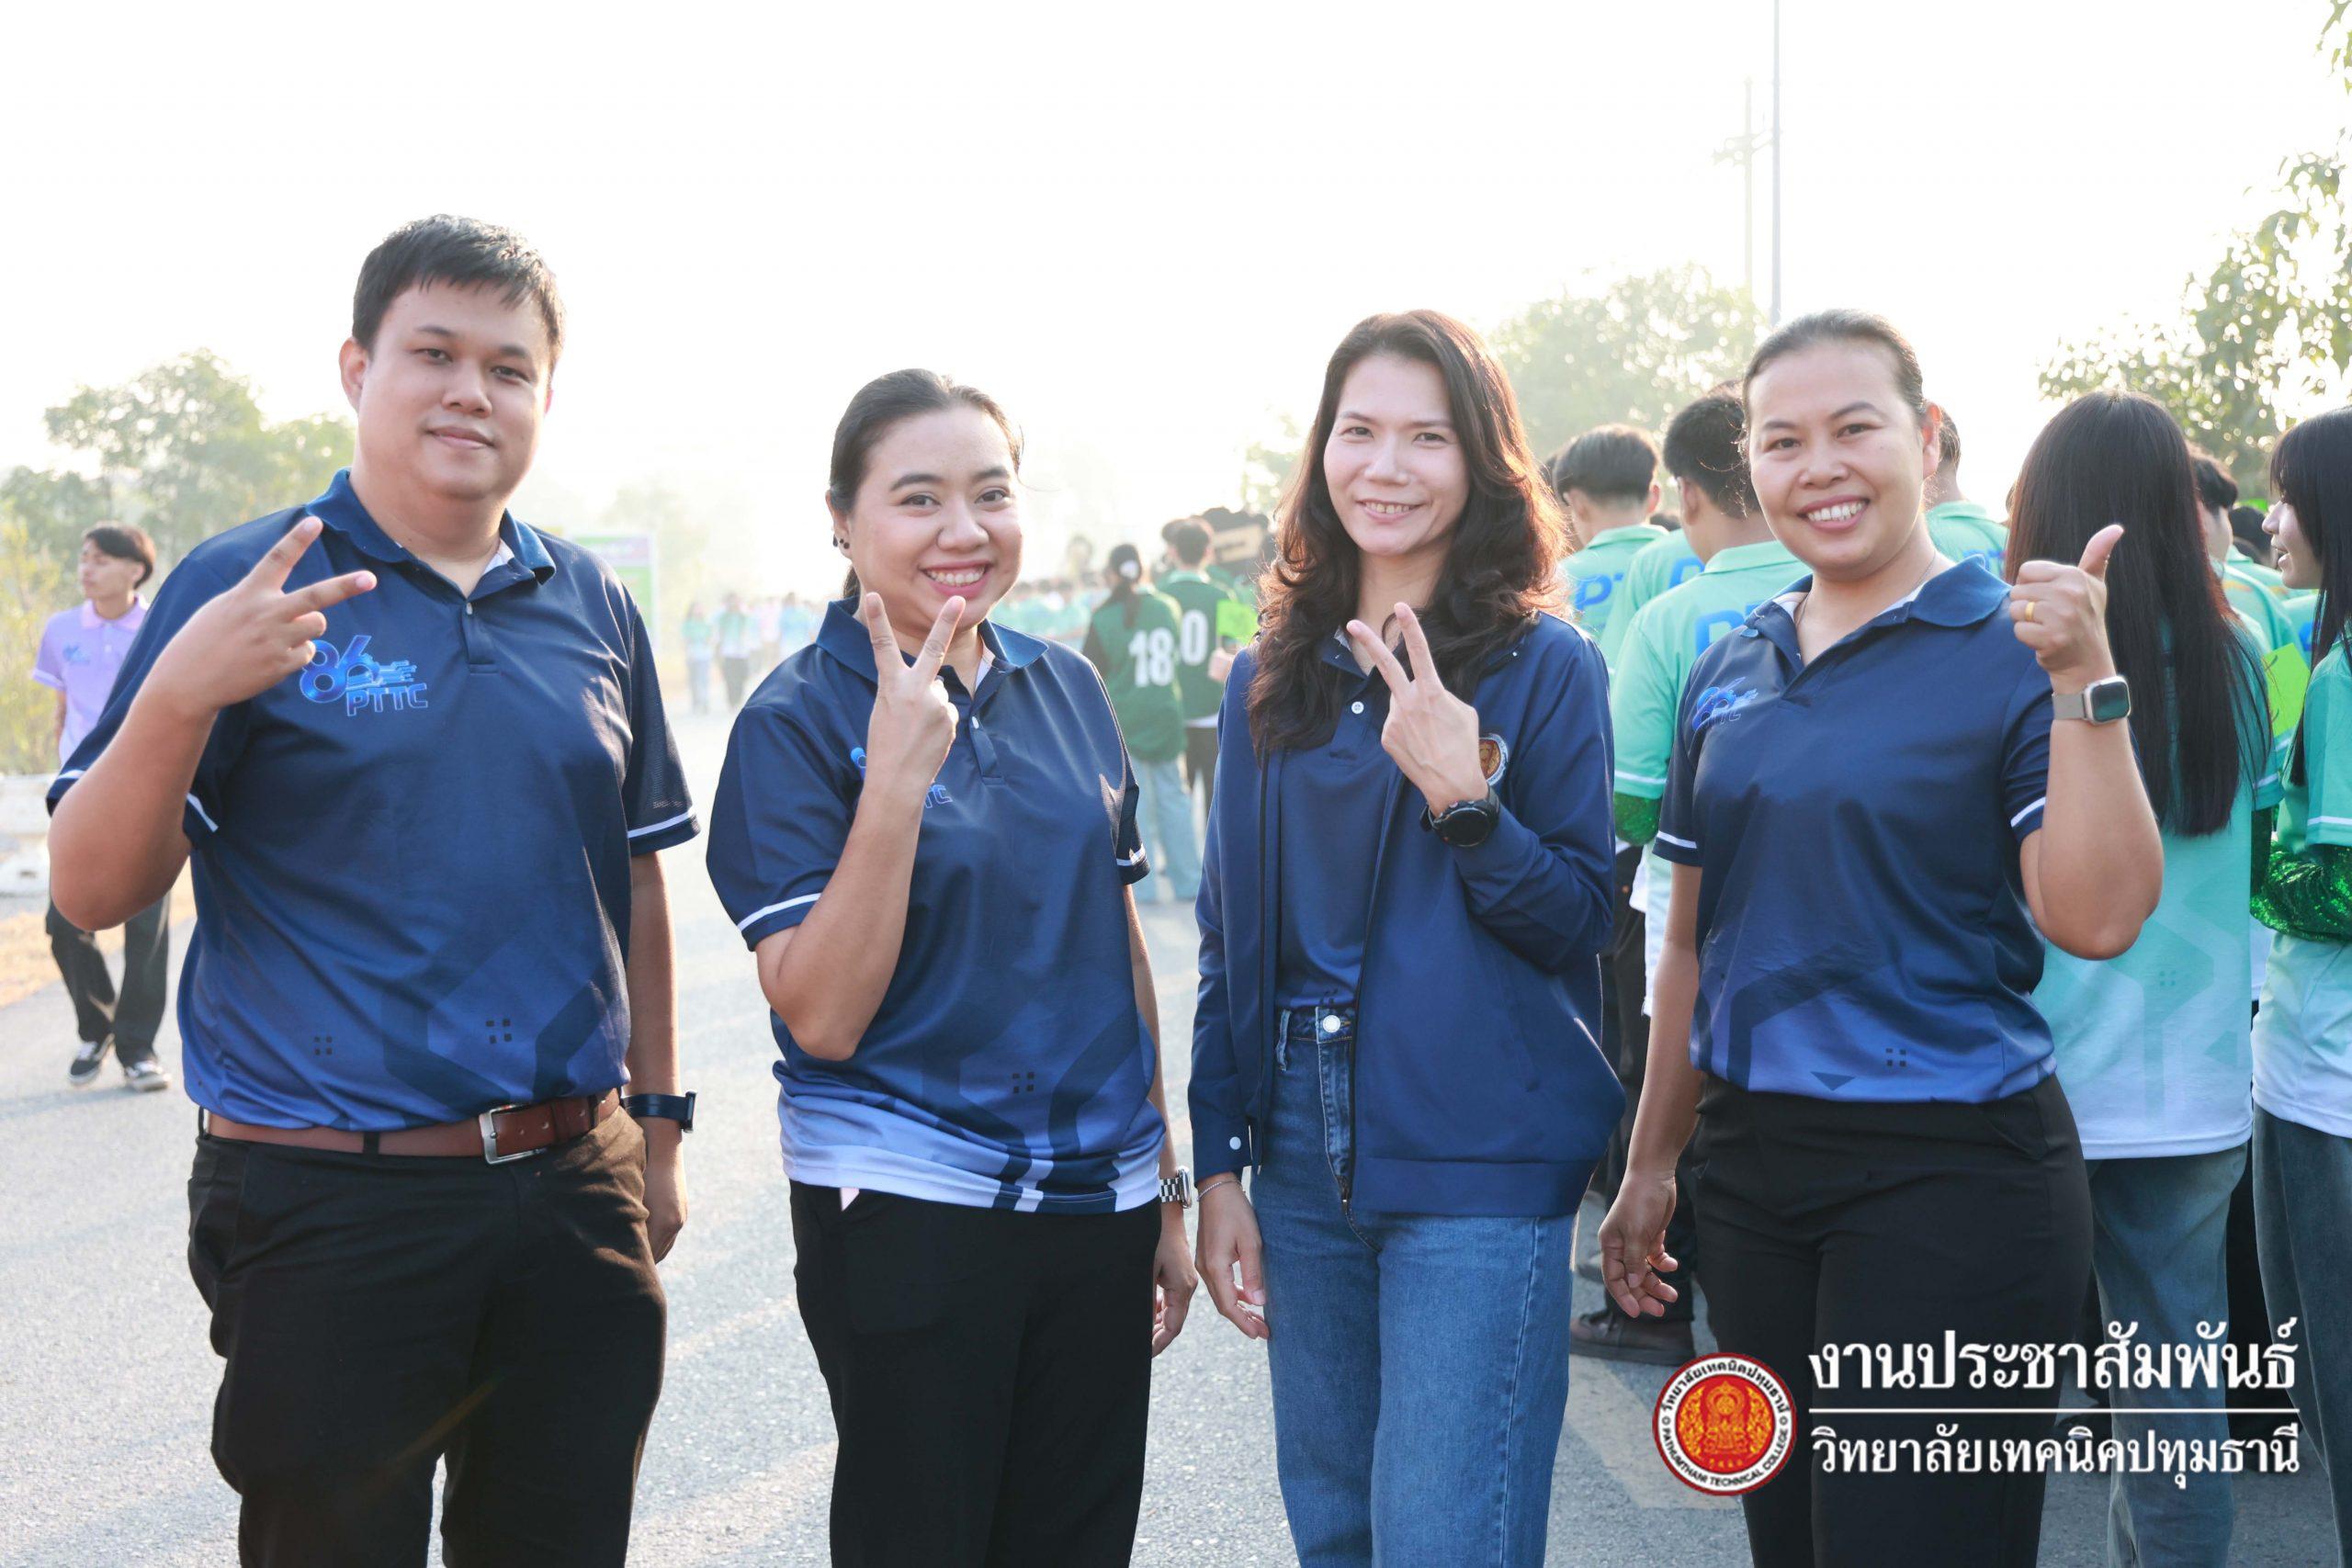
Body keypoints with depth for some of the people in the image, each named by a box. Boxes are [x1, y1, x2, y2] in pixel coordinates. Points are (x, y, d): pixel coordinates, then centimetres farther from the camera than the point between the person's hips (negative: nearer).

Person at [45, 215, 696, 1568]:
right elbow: (93, 890, -9)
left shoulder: (593, 608, 9)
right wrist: (179, 697, -25)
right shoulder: (247, 587, -4)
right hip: (330, 1204, -4)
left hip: (574, 1194, 4)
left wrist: (656, 1126, 17)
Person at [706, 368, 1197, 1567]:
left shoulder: (1067, 690, 7)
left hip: (1099, 1201, 5)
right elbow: (823, 1017, -16)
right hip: (907, 1208, -5)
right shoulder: (799, 721, -8)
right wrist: (897, 777, -24)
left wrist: (1167, 1191, 15)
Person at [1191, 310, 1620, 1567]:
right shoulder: (1271, 678, 10)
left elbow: (1579, 923, -6)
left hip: (1479, 1163, -5)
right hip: (1302, 1160, 5)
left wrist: (1466, 796, -22)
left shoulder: (1544, 665, -4)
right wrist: (1219, 1168, 8)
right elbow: (1230, 940, 12)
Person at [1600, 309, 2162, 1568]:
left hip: (1951, 1174, -6)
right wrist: (1649, 1166, 18)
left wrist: (2086, 685, -26)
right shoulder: (1730, 674, 9)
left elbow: (2095, 921, -19)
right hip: (1751, 1163, 6)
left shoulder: (2017, 649, -7)